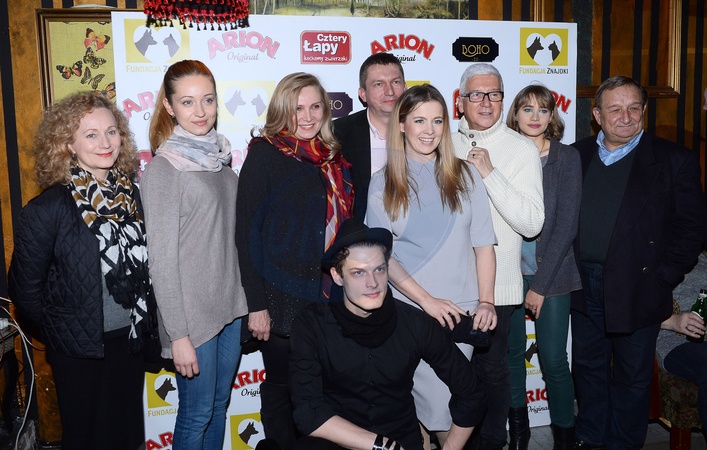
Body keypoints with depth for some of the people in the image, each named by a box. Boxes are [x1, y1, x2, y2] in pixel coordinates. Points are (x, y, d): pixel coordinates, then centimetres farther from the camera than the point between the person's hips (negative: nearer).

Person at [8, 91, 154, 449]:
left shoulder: (132, 194, -3)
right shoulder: (48, 209, -18)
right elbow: (25, 288, -10)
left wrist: (146, 322, 4)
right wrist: (60, 332, -1)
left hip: (130, 341, 4)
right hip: (80, 350, -4)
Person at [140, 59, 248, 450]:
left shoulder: (218, 156, 6)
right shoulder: (162, 170, -14)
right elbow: (162, 259, -15)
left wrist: (250, 299, 12)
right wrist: (178, 334, -15)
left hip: (231, 305, 6)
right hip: (193, 313, -6)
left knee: (219, 405, 19)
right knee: (197, 414, 9)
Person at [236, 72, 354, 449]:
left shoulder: (333, 157, 9)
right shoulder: (265, 154, -7)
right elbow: (247, 232, -11)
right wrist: (256, 305, -14)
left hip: (329, 297, 5)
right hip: (282, 298, -5)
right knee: (282, 388, 10)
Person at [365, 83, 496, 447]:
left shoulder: (464, 175, 5)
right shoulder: (382, 184, 1)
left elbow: (483, 243, 5)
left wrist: (485, 302, -5)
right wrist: (427, 300, -10)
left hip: (461, 310, 1)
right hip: (408, 309, -1)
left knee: (453, 400, 3)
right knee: (429, 399, 2)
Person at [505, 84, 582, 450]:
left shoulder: (566, 157, -3)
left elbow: (567, 224, -7)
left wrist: (540, 283, -10)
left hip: (551, 274, -2)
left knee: (554, 361, 0)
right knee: (511, 352, 11)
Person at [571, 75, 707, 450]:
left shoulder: (674, 160, -4)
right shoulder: (578, 155, 6)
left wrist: (662, 279, -11)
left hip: (637, 289, -3)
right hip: (585, 287, 4)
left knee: (632, 376, 10)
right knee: (588, 368, 17)